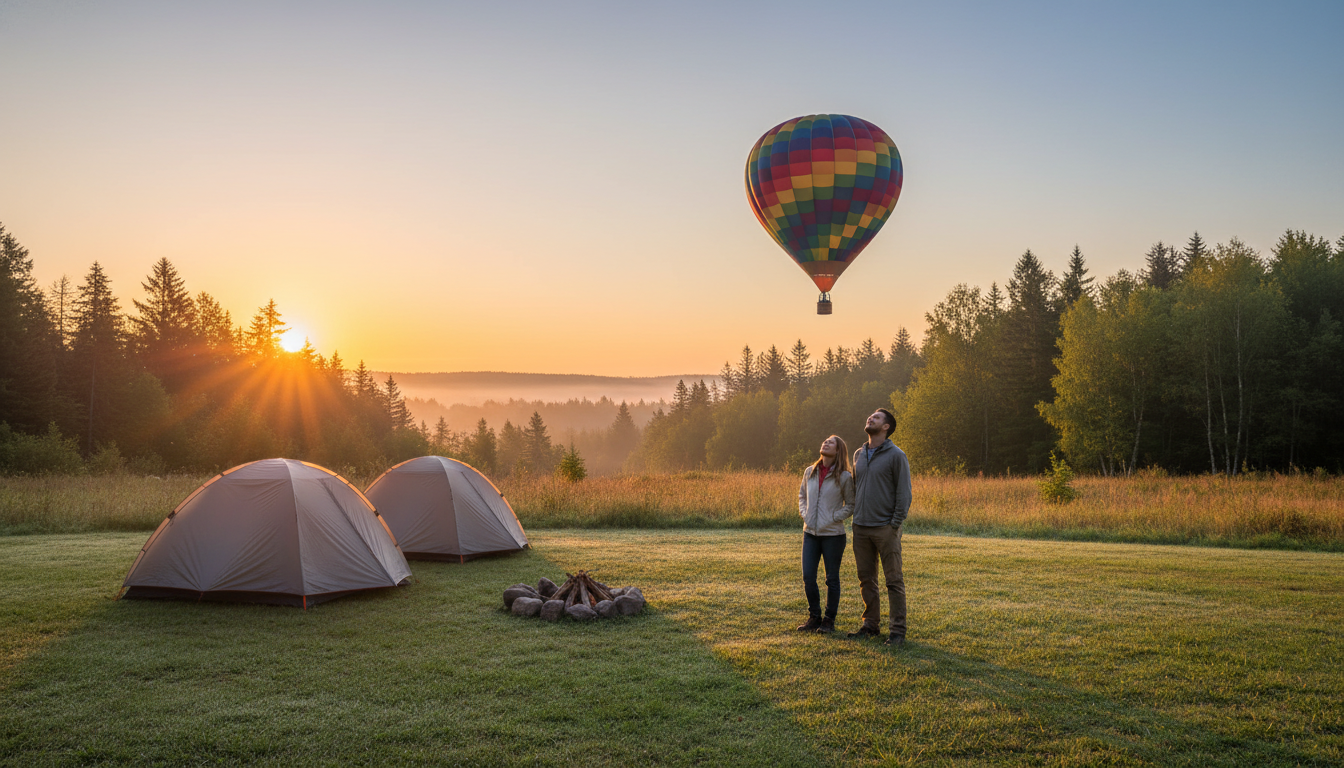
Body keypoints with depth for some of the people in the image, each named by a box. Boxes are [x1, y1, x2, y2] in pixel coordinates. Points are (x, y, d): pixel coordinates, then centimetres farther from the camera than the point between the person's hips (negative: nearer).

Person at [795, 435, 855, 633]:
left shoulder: (844, 477, -7)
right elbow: (802, 495, 20)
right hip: (810, 533, 4)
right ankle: (814, 617, 19)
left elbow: (851, 505, -2)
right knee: (808, 577, 4)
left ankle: (829, 620, 17)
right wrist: (804, 514, 4)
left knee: (832, 579, 5)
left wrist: (833, 518, -12)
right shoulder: (809, 472, 6)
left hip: (833, 534, -4)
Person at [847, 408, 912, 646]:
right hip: (861, 528, 6)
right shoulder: (859, 455, 13)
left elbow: (904, 492, -7)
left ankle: (898, 630, 3)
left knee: (894, 580, -2)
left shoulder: (896, 455, -5)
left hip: (886, 528, -6)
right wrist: (856, 516, 11)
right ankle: (870, 625, 20)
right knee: (866, 579, 10)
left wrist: (895, 524, -12)